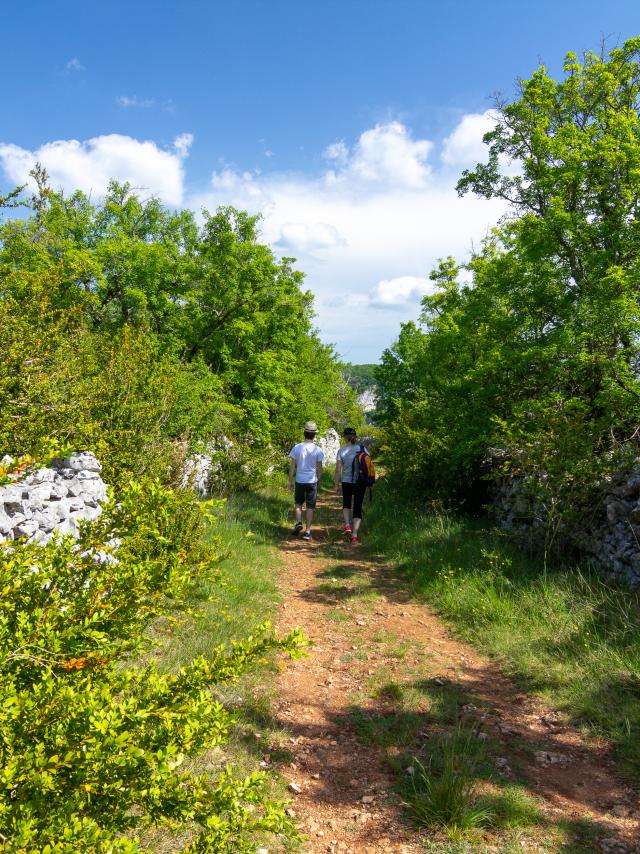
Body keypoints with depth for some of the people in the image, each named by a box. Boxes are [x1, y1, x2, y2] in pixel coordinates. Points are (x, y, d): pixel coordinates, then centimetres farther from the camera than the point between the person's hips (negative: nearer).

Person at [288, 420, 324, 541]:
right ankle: (307, 531, 7)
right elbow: (319, 469, -1)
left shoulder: (297, 448, -5)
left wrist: (290, 481, 7)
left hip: (299, 481, 1)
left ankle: (298, 522, 2)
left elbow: (292, 466, -2)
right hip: (312, 481, -1)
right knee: (310, 507, 5)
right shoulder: (318, 450, -6)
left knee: (298, 503, 20)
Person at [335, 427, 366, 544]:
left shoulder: (342, 451, -6)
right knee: (357, 507, 7)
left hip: (347, 482, 0)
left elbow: (338, 470, -5)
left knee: (346, 503, 25)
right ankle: (354, 535, 3)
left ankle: (347, 525, 7)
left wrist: (337, 485, 3)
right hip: (361, 482, 0)